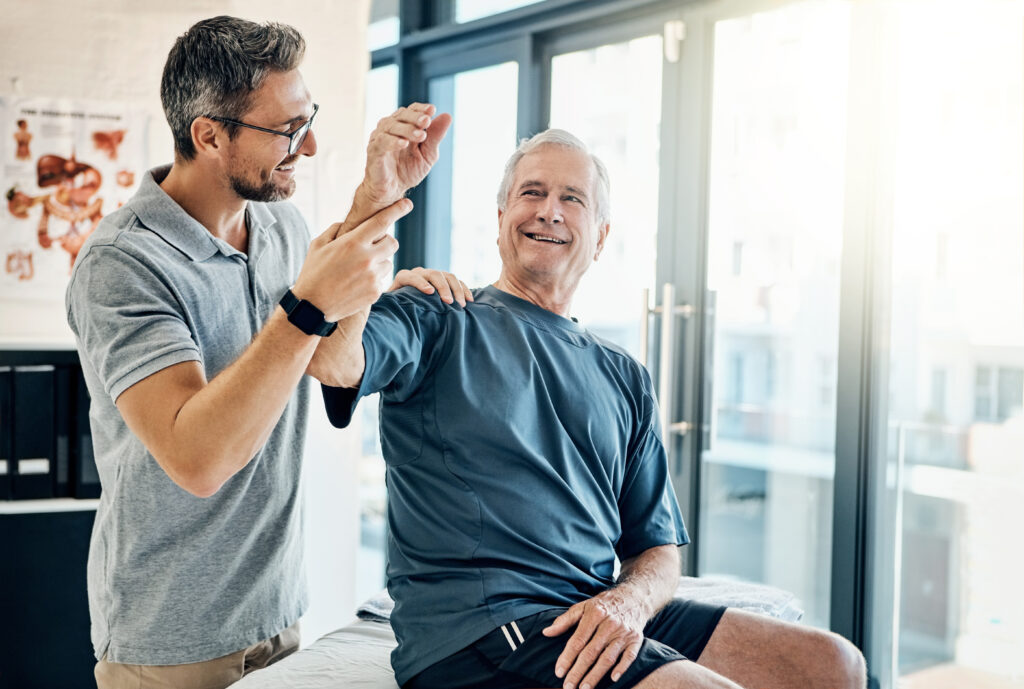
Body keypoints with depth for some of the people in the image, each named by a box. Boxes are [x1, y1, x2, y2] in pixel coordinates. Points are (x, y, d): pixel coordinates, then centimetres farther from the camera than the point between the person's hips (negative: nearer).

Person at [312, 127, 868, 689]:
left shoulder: (625, 379, 20)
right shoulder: (435, 325, 5)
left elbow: (658, 548, 16)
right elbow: (331, 361, -19)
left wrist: (628, 602, -7)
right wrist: (381, 191, -23)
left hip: (605, 619, 6)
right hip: (476, 620, -6)